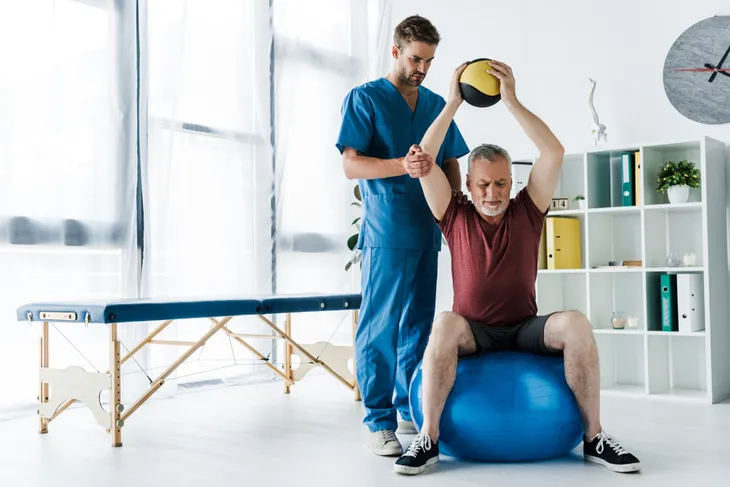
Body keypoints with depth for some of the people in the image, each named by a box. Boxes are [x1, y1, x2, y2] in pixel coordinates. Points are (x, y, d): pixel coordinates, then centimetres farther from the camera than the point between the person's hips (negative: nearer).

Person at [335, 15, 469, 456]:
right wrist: (403, 166, -26)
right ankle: (379, 421, 4)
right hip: (386, 233, -6)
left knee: (418, 325, 11)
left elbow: (451, 165, 21)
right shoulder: (364, 98, 0)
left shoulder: (437, 104, 17)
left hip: (427, 233, 6)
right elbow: (351, 165, -10)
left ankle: (411, 411, 23)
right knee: (380, 327, -4)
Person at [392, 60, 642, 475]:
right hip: (473, 332, -1)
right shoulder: (456, 218, 3)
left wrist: (511, 100, -10)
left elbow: (554, 153, -8)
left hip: (526, 329, 1)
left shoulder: (527, 213, 4)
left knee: (576, 323, -29)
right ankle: (428, 439, -31)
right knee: (446, 324, -36)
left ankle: (594, 438, -21)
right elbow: (424, 163, -7)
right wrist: (453, 103, -7)